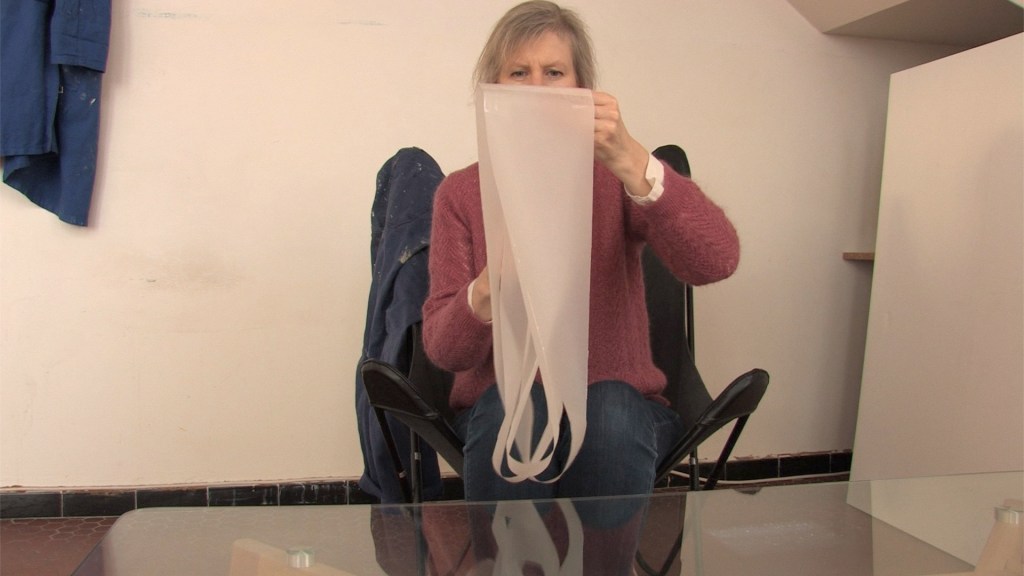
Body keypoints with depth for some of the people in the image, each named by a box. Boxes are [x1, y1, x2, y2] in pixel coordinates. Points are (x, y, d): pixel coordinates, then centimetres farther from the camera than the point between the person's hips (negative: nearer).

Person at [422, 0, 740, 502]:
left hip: (616, 404, 0)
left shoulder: (617, 179, -2)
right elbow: (442, 349, -9)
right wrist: (485, 294, -32)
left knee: (611, 412, -32)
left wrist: (632, 162, -37)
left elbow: (716, 263, -22)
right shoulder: (460, 193, 0)